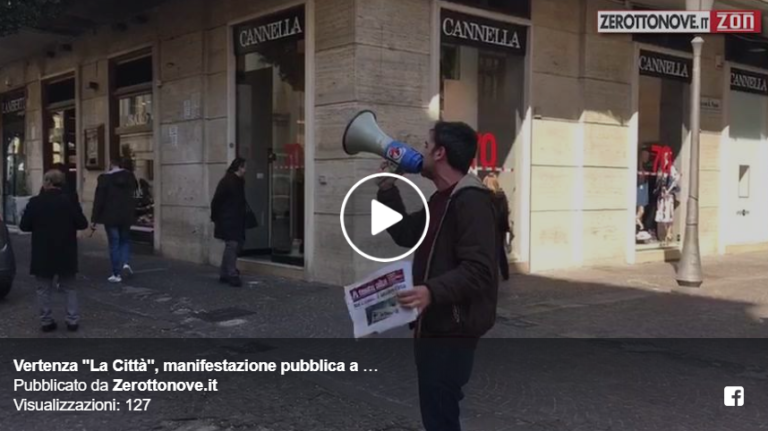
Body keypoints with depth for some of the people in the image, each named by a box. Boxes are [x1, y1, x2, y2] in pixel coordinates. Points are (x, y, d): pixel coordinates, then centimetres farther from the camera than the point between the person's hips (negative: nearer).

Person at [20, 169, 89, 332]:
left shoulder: (35, 202, -8)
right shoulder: (70, 201, -7)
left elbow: (24, 226, -4)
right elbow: (82, 224, -5)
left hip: (43, 254, -1)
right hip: (66, 253, 1)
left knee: (44, 289, 10)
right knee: (69, 288, 10)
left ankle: (47, 321, 10)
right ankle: (73, 320, 7)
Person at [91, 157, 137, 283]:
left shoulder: (104, 178, -8)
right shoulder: (130, 176, 4)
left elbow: (99, 200, -9)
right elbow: (134, 195, 14)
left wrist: (94, 219, -6)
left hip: (110, 216, -3)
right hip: (126, 215, 3)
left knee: (114, 244, 2)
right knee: (125, 240, 20)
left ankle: (116, 274, 2)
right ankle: (126, 263, -2)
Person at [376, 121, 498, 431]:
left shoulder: (470, 200, -18)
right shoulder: (441, 199, 16)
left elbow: (478, 269, -26)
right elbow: (406, 234, 20)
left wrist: (433, 291, -38)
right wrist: (388, 189, 13)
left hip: (452, 330, -10)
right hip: (433, 326, 10)